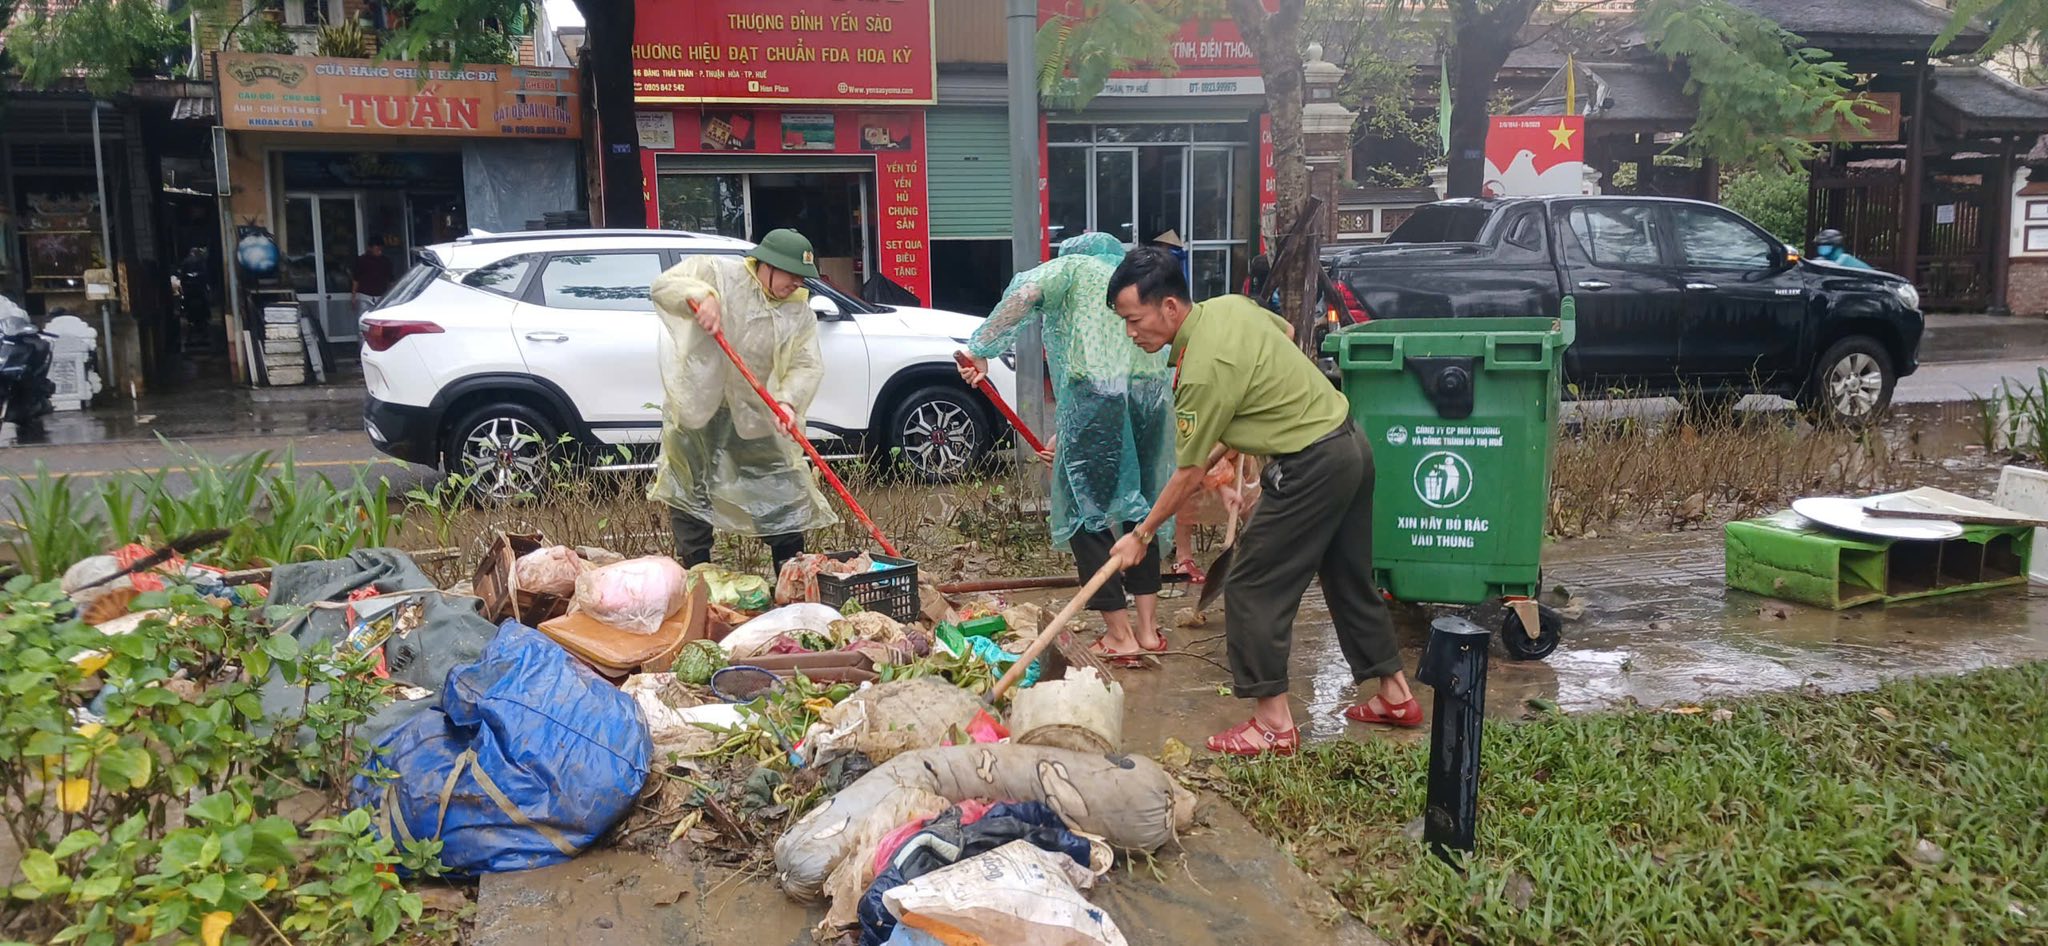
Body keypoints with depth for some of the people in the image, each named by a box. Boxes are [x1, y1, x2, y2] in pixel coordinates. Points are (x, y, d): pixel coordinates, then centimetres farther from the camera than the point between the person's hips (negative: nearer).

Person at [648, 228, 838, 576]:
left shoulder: (799, 310, -4)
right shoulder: (718, 272, -12)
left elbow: (807, 365, -12)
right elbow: (664, 286, -16)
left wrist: (788, 401, -31)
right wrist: (700, 295, -36)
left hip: (754, 412, 2)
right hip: (696, 404, -2)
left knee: (782, 492, 4)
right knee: (689, 495, 7)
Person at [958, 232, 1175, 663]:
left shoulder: (1073, 265, 15)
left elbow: (1026, 292, -9)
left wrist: (980, 349, -5)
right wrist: (1064, 433, 34)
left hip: (1095, 392, -6)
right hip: (1152, 390, 6)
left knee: (1085, 514, 3)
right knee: (1140, 509, 18)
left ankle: (1120, 636, 4)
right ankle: (1148, 629, 19)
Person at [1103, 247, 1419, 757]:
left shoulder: (1202, 371, -22)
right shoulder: (1229, 304, 3)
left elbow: (1189, 475, -14)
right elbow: (1287, 333, 23)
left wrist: (1141, 535, -1)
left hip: (1311, 468, -10)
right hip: (1350, 441, 10)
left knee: (1254, 587, 0)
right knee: (1350, 578, 20)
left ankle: (1274, 722, 5)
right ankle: (1395, 695, 31)